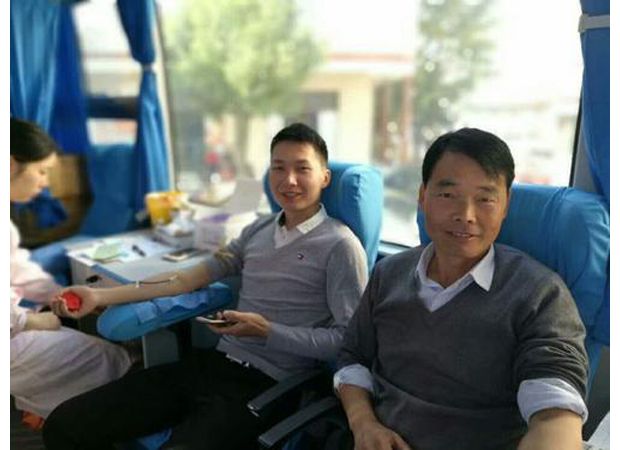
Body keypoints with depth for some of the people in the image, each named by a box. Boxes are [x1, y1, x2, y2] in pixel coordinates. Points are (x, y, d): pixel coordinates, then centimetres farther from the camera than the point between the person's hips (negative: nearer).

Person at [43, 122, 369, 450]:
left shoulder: (339, 245, -8)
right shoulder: (258, 230, 12)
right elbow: (189, 279, 11)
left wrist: (267, 331, -17)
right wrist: (100, 296, 6)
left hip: (264, 385, -6)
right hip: (213, 362, 6)